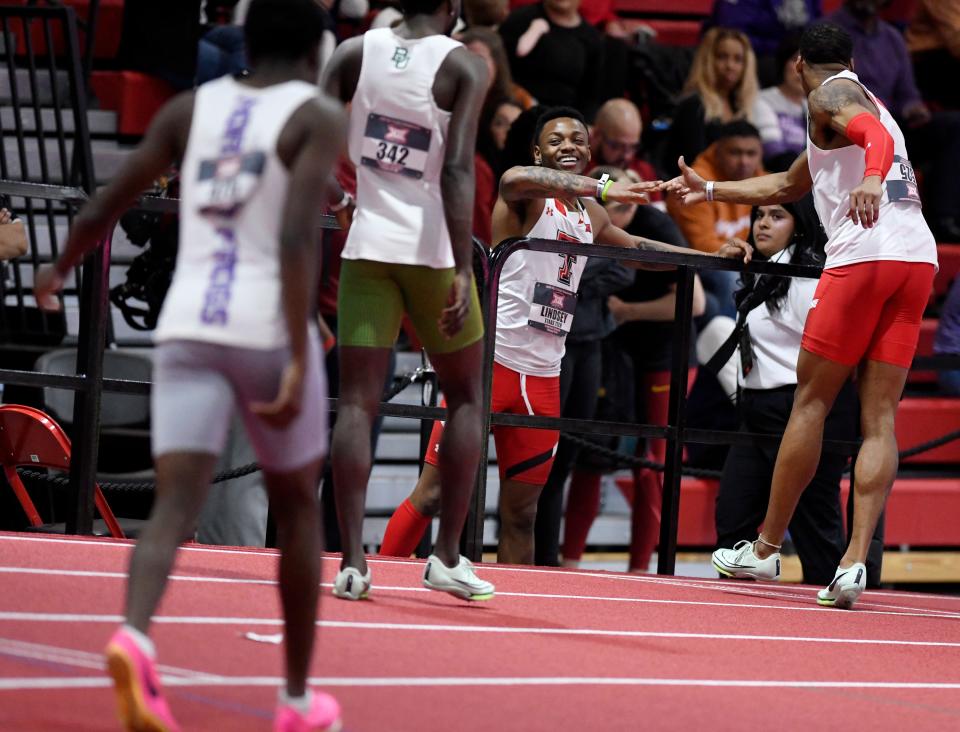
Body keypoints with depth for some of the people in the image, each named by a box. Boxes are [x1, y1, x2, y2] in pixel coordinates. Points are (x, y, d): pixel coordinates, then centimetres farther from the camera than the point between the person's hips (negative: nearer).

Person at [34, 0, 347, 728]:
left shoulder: (188, 108, 13)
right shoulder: (320, 116, -1)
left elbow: (101, 209, 14)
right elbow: (296, 239, -15)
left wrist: (60, 270, 35)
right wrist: (299, 361, -20)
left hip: (187, 330, 3)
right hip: (269, 334, -3)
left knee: (176, 507, -7)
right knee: (298, 508, 16)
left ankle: (135, 638, -38)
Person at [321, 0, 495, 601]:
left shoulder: (356, 52, 4)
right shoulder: (465, 66, -5)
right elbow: (458, 171, -15)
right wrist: (462, 270, -18)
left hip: (367, 247, 2)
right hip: (433, 252, -2)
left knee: (357, 404, 1)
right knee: (465, 398, 14)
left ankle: (353, 561, -9)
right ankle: (447, 557, 10)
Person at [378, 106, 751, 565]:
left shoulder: (589, 215, 16)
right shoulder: (529, 198, -8)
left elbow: (636, 247, 35)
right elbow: (513, 179, -33)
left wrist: (713, 256, 27)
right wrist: (601, 189, -40)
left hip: (543, 376, 7)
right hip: (491, 360, -7)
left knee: (521, 513, 10)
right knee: (433, 495, -6)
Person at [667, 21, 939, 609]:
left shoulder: (829, 97, 5)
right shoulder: (864, 96, 32)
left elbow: (877, 134, -19)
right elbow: (789, 186, 42)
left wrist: (871, 177, -39)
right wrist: (710, 191, 47)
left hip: (864, 257, -7)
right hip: (919, 258, 7)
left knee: (811, 401, 4)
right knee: (880, 418, 1)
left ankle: (766, 549, 12)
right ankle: (855, 561, -11)